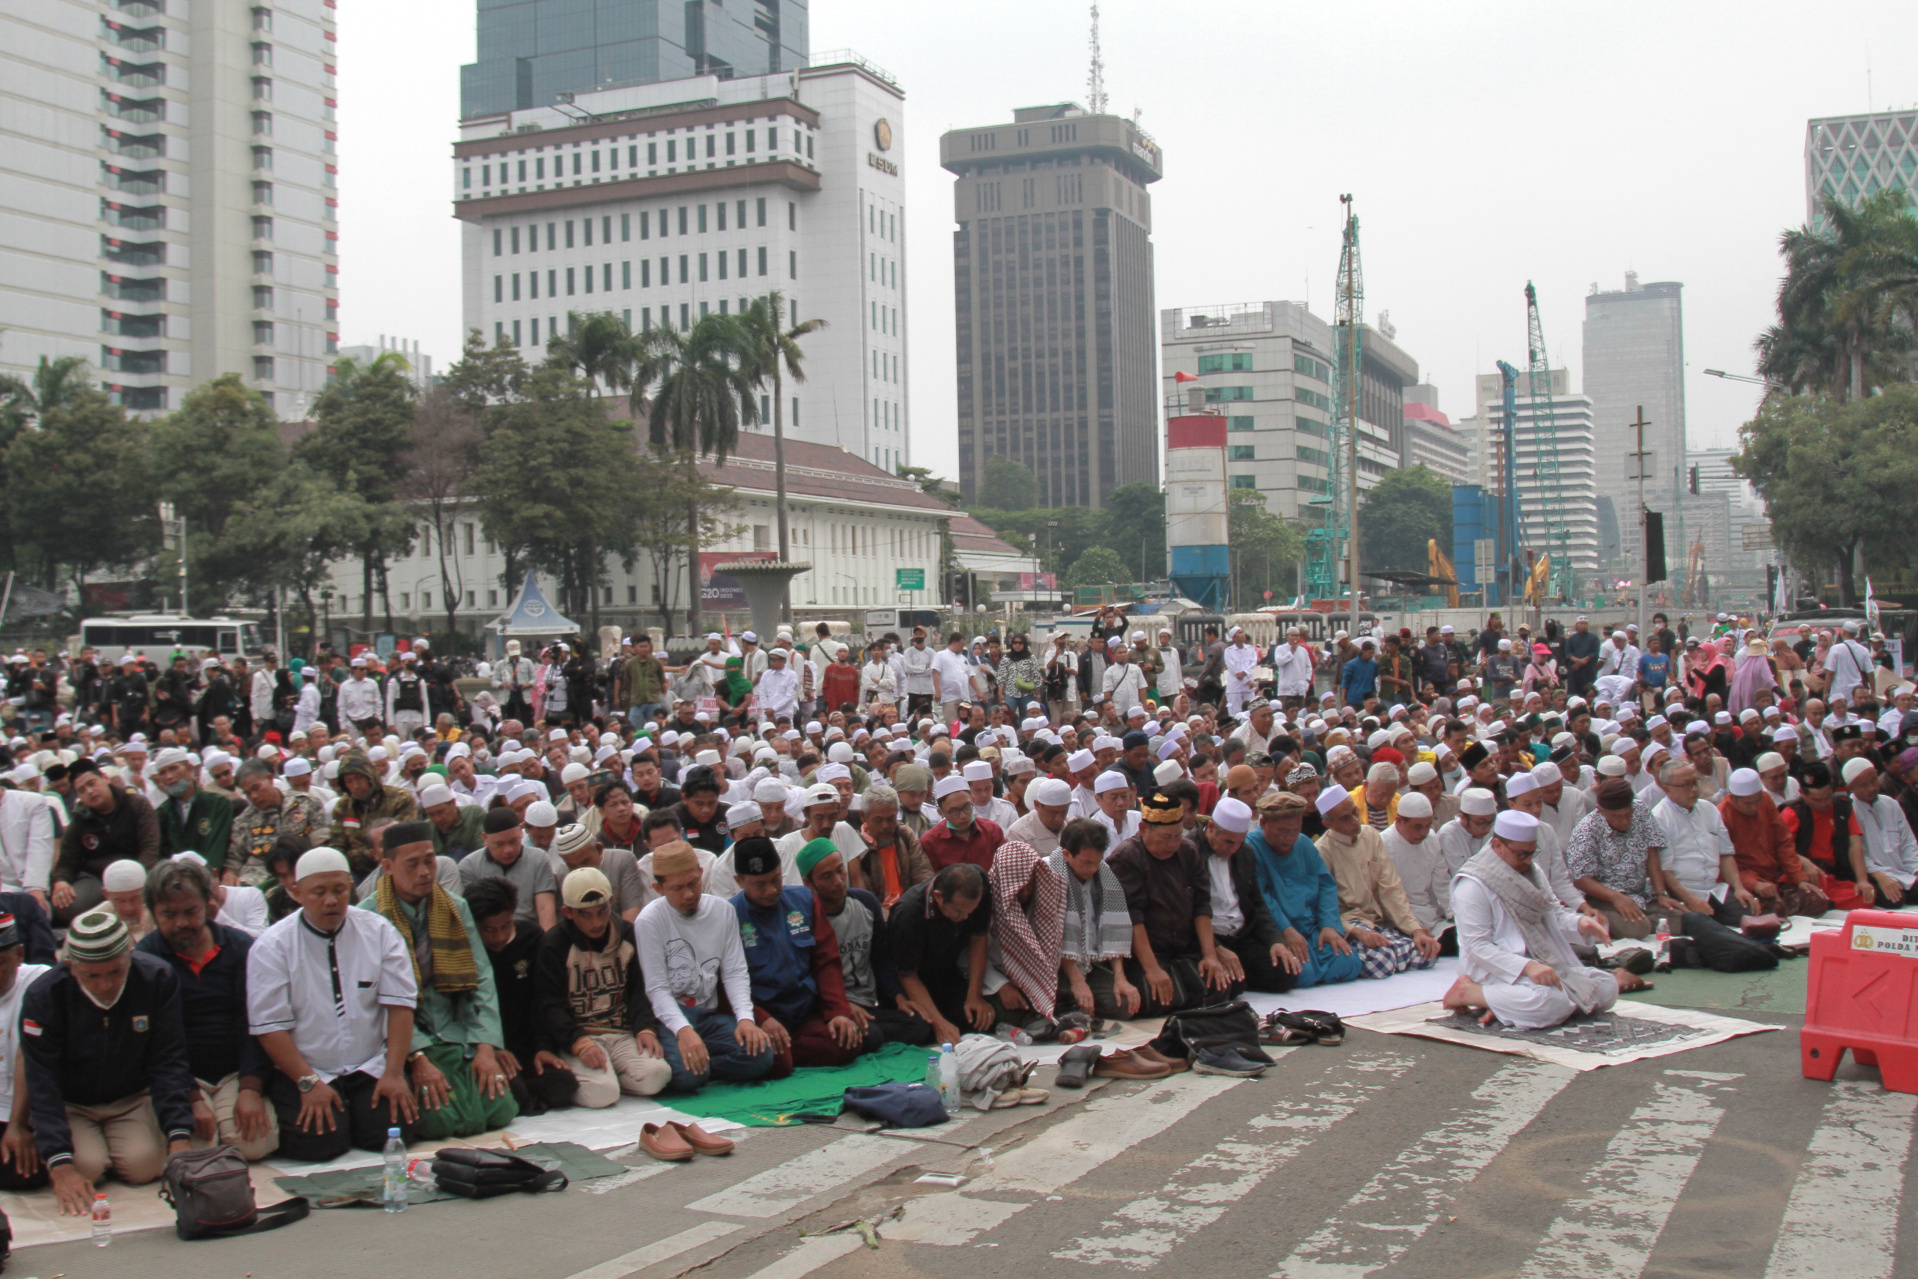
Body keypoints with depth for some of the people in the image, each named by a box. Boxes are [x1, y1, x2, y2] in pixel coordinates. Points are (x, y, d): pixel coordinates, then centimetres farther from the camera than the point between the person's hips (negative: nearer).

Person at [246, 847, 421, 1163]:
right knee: (319, 1143, -25)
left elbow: (400, 1005, -1)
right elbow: (270, 1025, -8)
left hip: (370, 1067, 2)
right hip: (301, 1070, -2)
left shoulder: (380, 932, 3)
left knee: (394, 1130, -20)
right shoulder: (272, 946, -4)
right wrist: (309, 1083, -17)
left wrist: (394, 1073, -11)